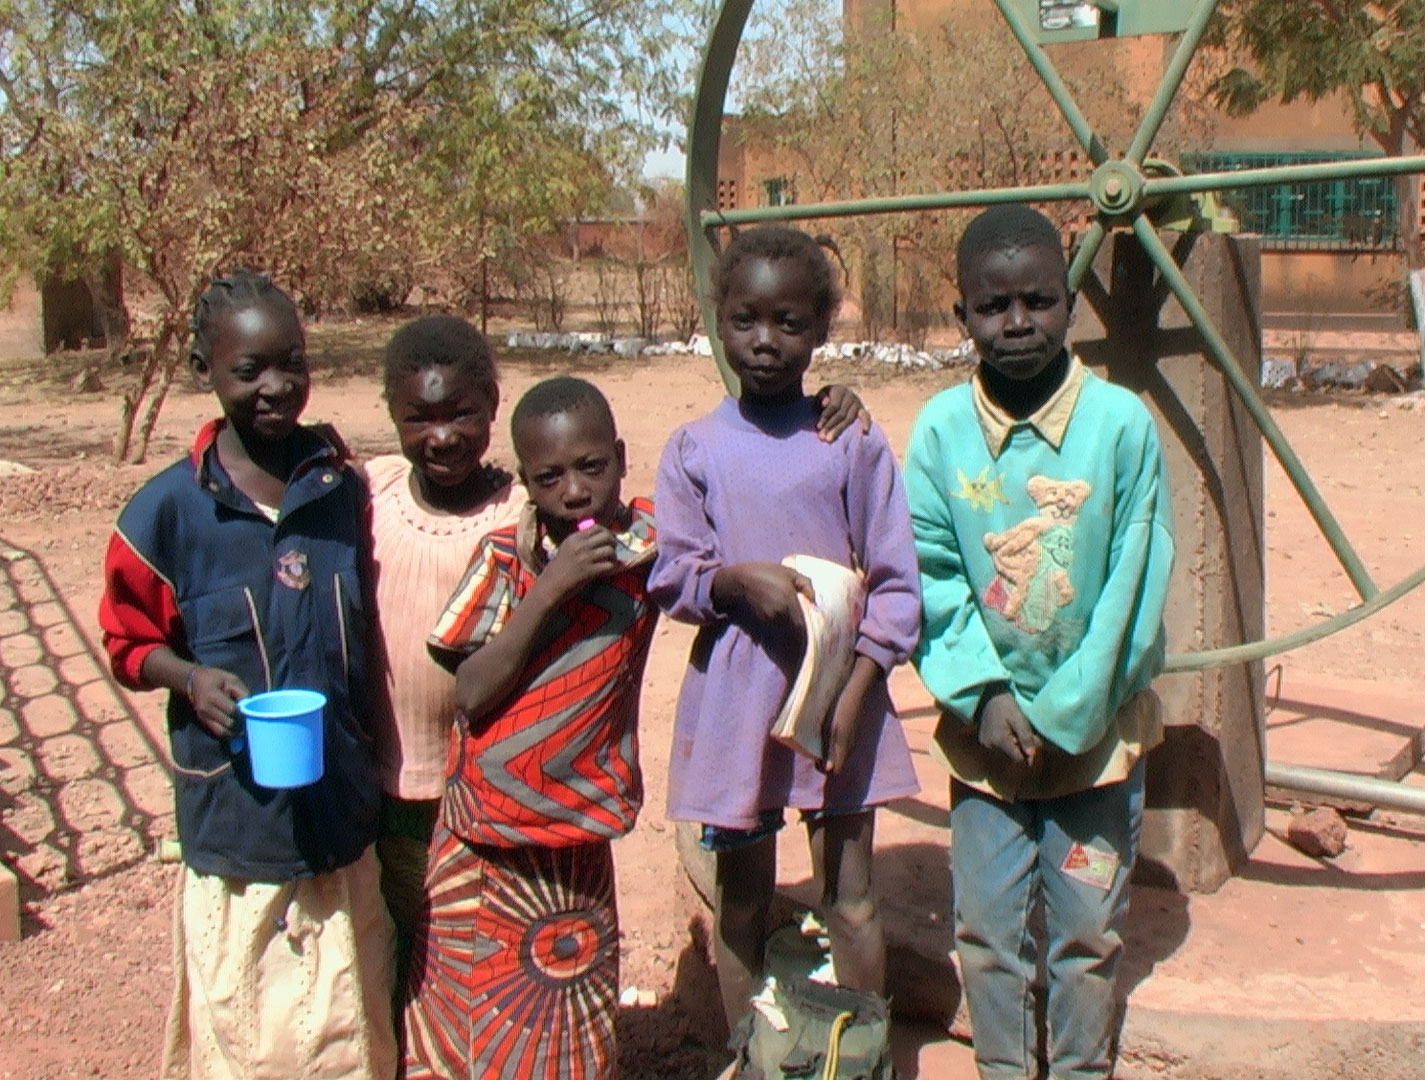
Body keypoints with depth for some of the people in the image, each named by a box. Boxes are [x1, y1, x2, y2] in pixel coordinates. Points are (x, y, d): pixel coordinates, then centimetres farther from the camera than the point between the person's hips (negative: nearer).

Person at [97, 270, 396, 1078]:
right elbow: (131, 644, 2)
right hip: (235, 825, -3)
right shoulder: (168, 510, -8)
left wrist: (377, 768, 11)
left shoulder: (346, 492, 1)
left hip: (346, 819, 3)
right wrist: (191, 678, -19)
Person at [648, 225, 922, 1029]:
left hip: (837, 698, -1)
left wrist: (854, 695, -12)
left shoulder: (854, 443, -3)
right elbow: (669, 574, 0)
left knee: (851, 902, 8)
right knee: (743, 903, 14)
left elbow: (896, 583, -3)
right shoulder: (694, 449, 1)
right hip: (733, 704, 1)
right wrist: (735, 580, -20)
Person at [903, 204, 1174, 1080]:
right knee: (988, 927, 12)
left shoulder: (1120, 423, -12)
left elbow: (1136, 585, -10)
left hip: (1096, 729, -1)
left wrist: (1065, 713, -11)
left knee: (1089, 928, 12)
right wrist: (983, 697, -13)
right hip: (985, 724, 2)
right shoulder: (941, 428, -7)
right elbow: (930, 576, -4)